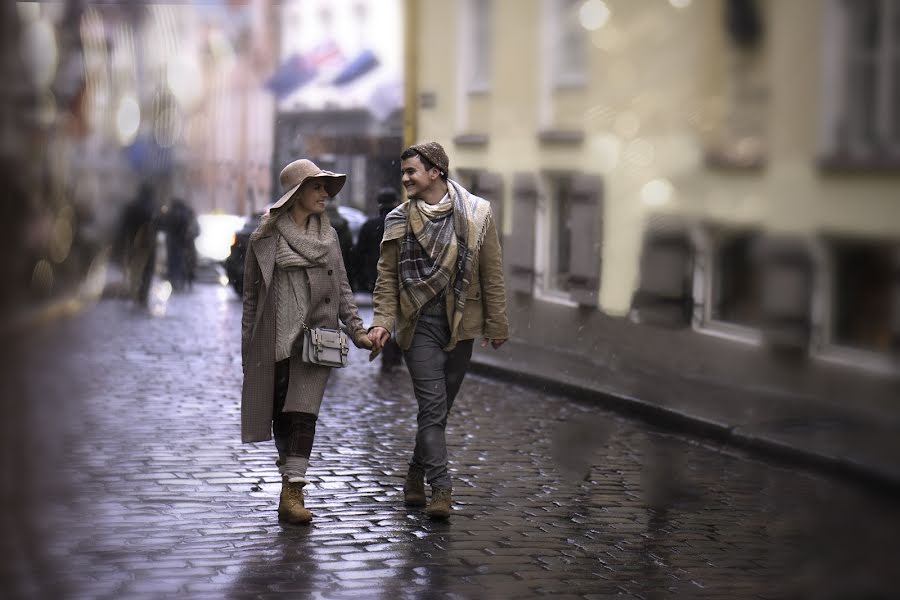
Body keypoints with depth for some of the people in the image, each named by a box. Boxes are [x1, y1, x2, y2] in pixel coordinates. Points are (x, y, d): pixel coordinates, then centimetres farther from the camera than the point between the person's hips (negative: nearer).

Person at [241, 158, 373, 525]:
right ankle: (290, 474, 27)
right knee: (280, 411, 6)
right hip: (275, 339, -1)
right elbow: (251, 291, 4)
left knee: (303, 412, -8)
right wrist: (248, 343, 2)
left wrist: (357, 329, 2)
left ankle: (292, 493, -12)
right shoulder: (267, 236, 1)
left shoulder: (328, 235, 11)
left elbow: (342, 287, 14)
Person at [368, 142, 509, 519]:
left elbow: (491, 274, 4)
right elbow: (387, 276, 5)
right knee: (433, 406, -10)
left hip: (460, 325, 1)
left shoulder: (476, 215, 1)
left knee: (439, 406, 9)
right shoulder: (399, 220, 4)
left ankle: (417, 473, 28)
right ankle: (441, 489, -11)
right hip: (419, 324, -1)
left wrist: (496, 325, 3)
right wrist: (383, 321, -8)